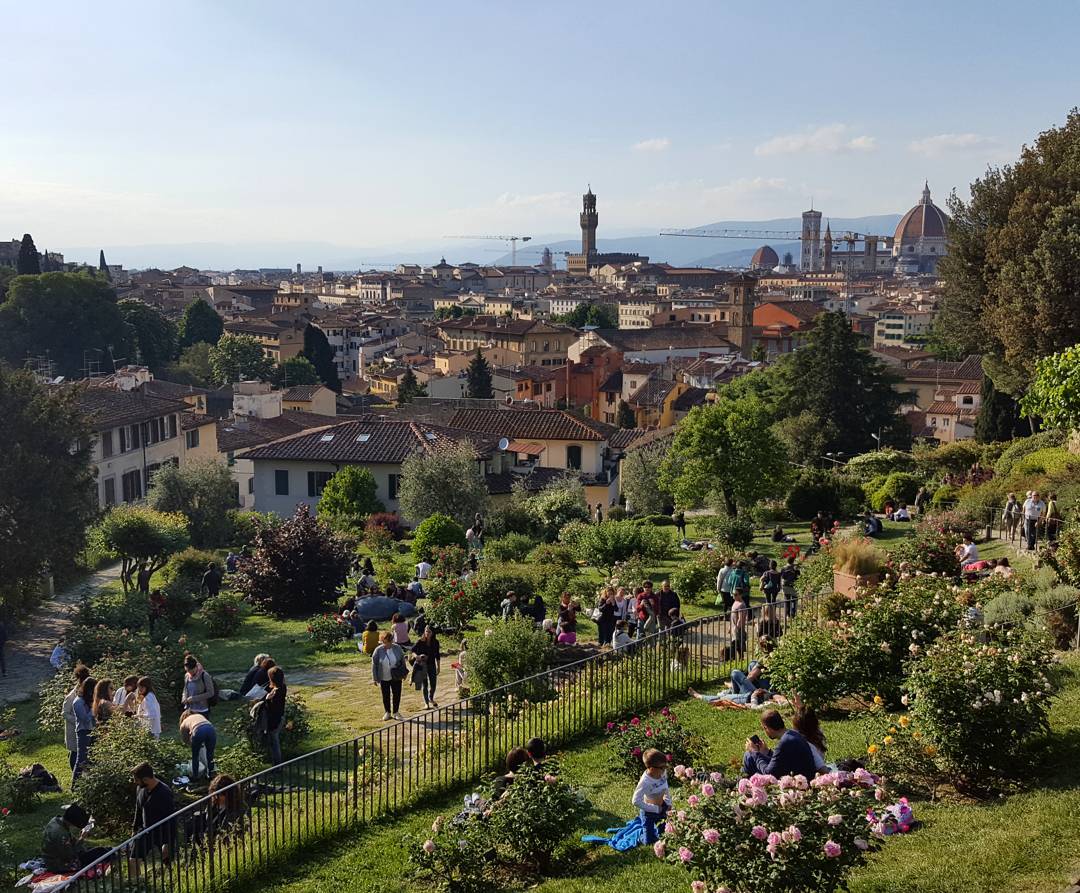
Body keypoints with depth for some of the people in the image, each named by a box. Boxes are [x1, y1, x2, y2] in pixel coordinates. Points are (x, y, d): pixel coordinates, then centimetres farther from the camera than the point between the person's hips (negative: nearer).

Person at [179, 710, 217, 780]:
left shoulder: (183, 724, 32)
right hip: (211, 729, 3)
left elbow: (185, 740, 37)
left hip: (198, 731, -3)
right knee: (210, 755, 23)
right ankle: (210, 776, 33)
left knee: (195, 756, 23)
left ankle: (195, 776, 35)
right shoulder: (200, 715, 40)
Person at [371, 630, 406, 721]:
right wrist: (375, 678, -7)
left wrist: (404, 672, 8)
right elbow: (374, 665, -7)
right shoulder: (378, 650, -13)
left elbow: (403, 660, 5)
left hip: (396, 677, 1)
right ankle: (387, 713, 28)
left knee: (397, 694, 7)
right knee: (386, 696, 11)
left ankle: (395, 712, 23)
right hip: (384, 678, -1)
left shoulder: (397, 648, -8)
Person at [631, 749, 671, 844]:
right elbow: (636, 801, -34)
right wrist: (655, 809, -26)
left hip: (661, 808, 6)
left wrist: (668, 802, 3)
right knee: (649, 841, 7)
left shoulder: (663, 773, -18)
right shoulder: (645, 782, -36)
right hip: (648, 812, -6)